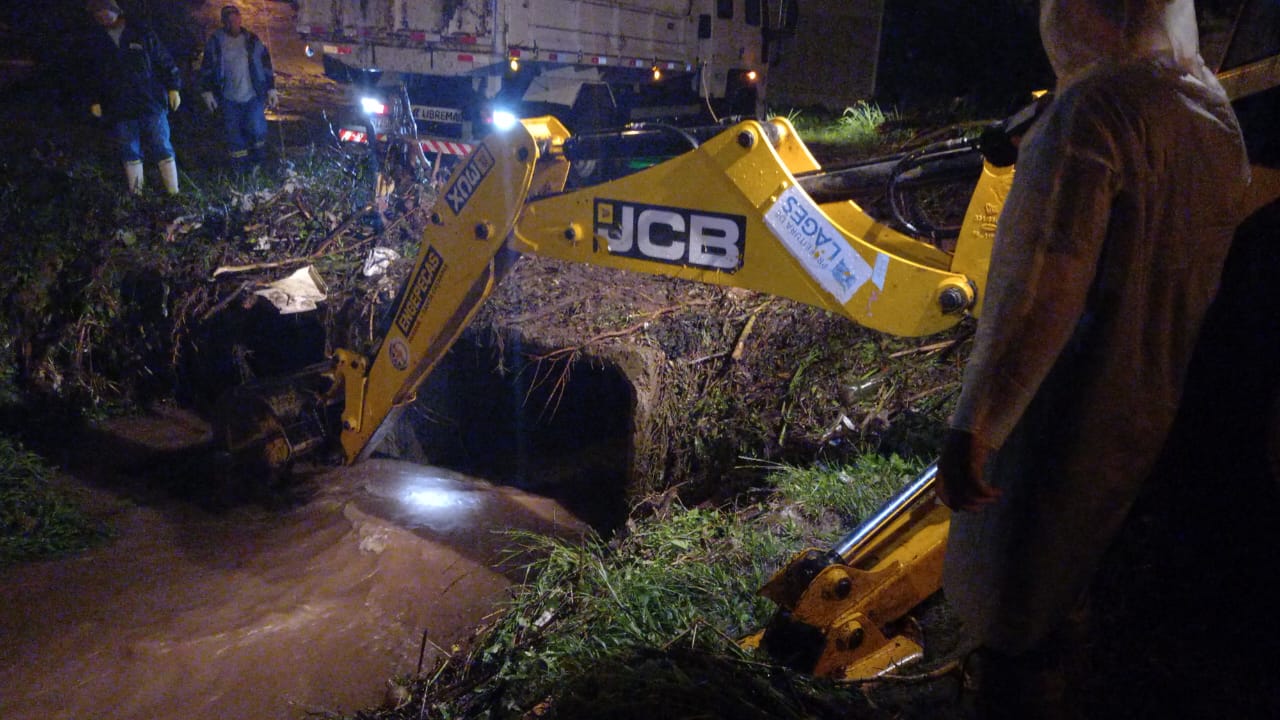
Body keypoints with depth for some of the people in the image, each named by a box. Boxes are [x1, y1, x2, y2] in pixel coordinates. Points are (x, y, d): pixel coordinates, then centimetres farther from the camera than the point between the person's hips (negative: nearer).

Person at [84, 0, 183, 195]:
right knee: (130, 154, 6)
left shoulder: (141, 32, 2)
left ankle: (173, 194, 0)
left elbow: (164, 60, 4)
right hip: (119, 109, 3)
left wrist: (173, 87, -2)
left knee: (163, 149, -4)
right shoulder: (97, 41, 10)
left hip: (151, 103, -3)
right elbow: (94, 75, 17)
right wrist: (95, 101, 12)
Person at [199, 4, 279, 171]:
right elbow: (206, 68, 6)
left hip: (253, 96, -1)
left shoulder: (252, 40, 1)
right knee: (234, 132, 7)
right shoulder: (215, 41, 1)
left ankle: (257, 161, 17)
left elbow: (266, 65, 6)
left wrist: (271, 89, 2)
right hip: (229, 98, 1)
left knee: (257, 129, -10)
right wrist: (207, 91, 0)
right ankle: (240, 167, 22)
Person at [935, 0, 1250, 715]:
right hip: (1159, 422, 9)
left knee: (1018, 630, 7)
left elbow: (1042, 286, -27)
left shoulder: (1096, 105, -19)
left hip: (1069, 417, -9)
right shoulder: (1220, 113, 7)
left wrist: (973, 428, -25)